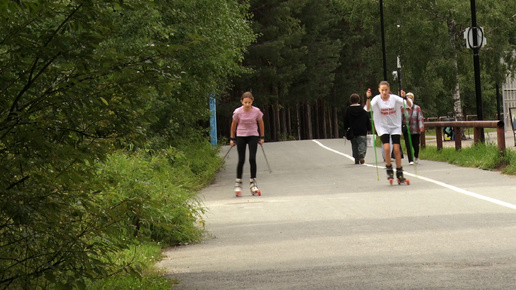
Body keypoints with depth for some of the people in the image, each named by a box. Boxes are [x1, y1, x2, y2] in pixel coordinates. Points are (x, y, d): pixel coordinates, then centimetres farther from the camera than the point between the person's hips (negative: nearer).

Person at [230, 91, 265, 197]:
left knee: (252, 159, -10)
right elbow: (233, 125, 3)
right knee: (241, 160, -3)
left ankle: (253, 182, 1)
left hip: (253, 136, 0)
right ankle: (238, 183, 11)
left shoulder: (256, 111, -12)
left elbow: (261, 124, 5)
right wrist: (232, 138, 7)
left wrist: (262, 137, 8)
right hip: (241, 136, 0)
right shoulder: (238, 112, -13)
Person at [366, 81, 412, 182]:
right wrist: (368, 99, -38)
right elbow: (368, 108, -22)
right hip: (383, 127, 0)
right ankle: (389, 170, 3)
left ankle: (399, 173, 6)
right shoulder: (377, 99, -7)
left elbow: (409, 105, -13)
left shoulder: (394, 98, -8)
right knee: (387, 148, -16)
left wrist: (405, 98, -32)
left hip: (395, 127, 0)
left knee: (396, 149, -5)